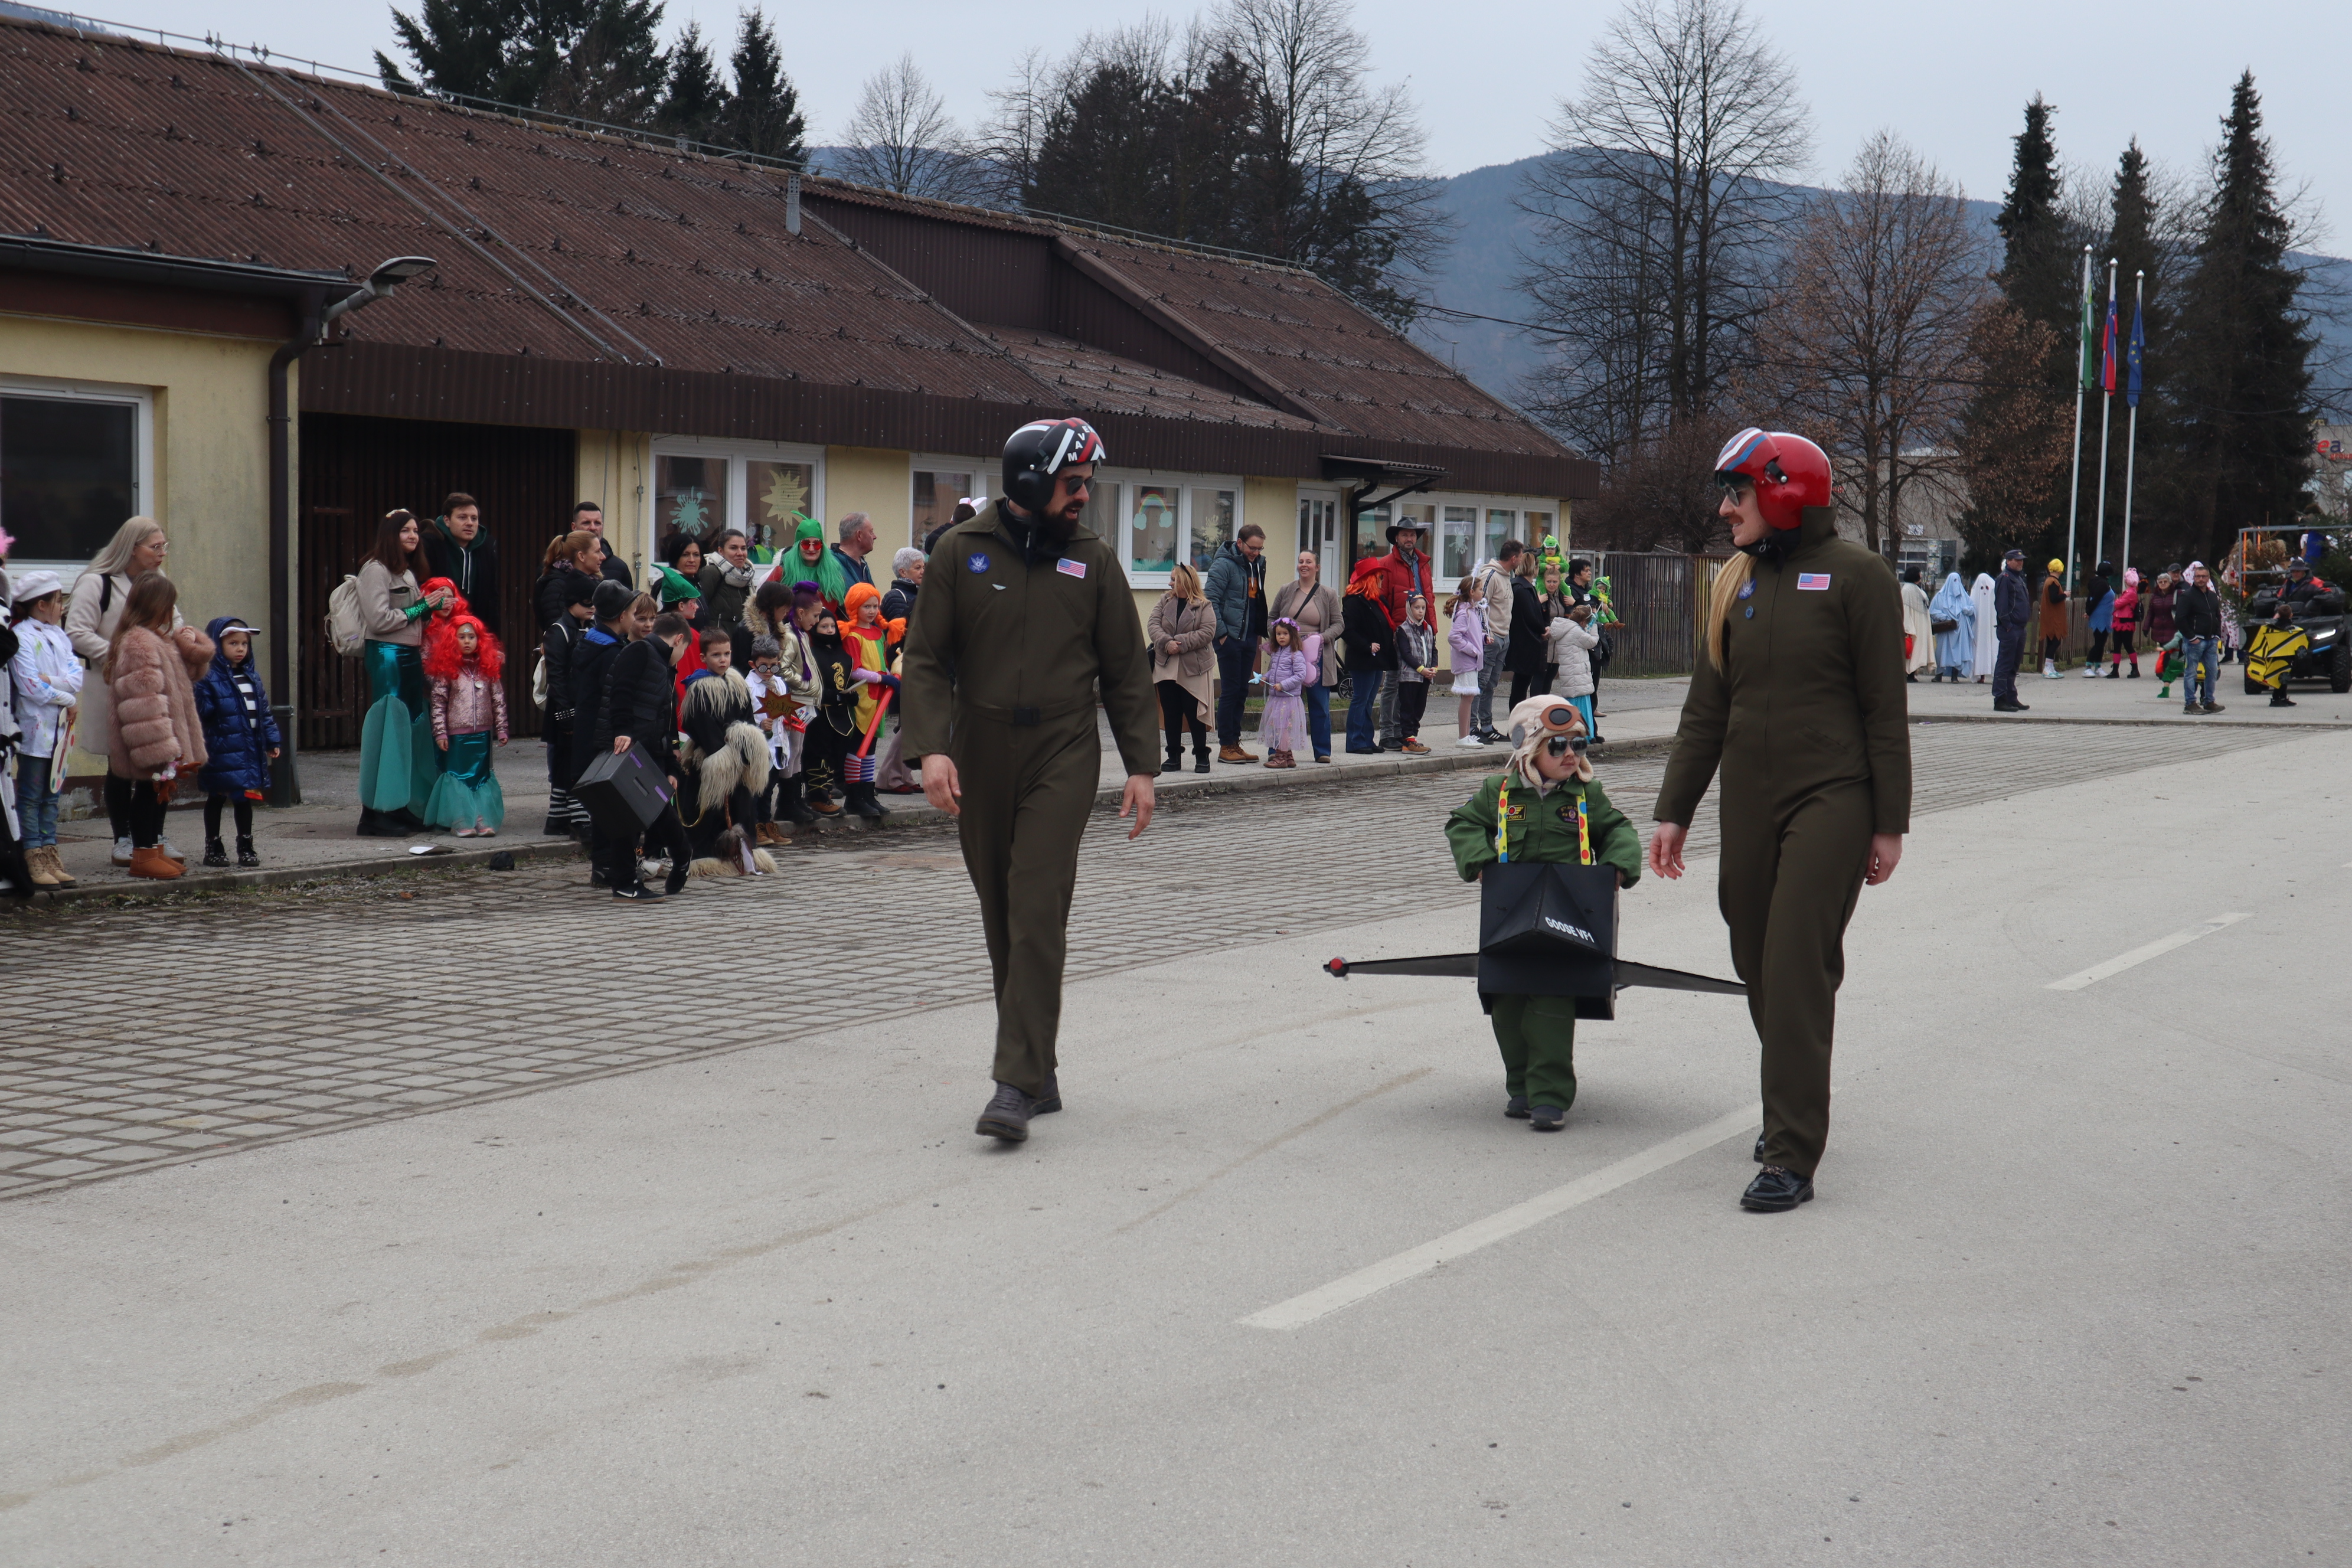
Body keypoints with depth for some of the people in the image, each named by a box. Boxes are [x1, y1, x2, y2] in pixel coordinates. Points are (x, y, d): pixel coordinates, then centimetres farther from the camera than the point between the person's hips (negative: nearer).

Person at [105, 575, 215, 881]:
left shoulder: (161, 639, 15)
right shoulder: (139, 644, -20)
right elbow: (144, 703, -25)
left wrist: (190, 644, 2)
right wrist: (158, 749, -26)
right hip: (154, 742, -10)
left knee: (161, 790, 16)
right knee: (149, 790, -3)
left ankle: (155, 850, 26)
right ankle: (143, 855, 4)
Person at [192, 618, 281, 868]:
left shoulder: (252, 677, 11)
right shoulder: (209, 678, -10)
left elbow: (264, 710, 17)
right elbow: (201, 711, -13)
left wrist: (272, 740, 15)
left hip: (249, 750, 6)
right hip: (221, 750, -6)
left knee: (244, 798, 13)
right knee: (216, 798, 7)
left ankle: (246, 846, 22)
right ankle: (213, 847, 17)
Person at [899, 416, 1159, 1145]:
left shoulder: (1092, 559, 5)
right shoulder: (962, 551, 3)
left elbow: (1127, 670, 9)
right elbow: (926, 658, 2)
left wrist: (1140, 766, 4)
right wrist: (932, 747, -11)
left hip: (1062, 755, -1)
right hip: (980, 757, 2)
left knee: (1038, 915, -12)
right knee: (1001, 918, 7)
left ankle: (1018, 1084, -14)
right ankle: (1040, 1072, 19)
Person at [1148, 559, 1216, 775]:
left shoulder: (1203, 606, -2)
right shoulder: (1165, 601, 10)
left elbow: (1208, 632, -12)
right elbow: (1154, 625, 0)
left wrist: (1181, 643, -18)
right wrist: (1166, 643, -18)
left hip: (1193, 668, -4)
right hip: (1166, 667, 4)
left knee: (1195, 714, -1)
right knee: (1171, 714, 6)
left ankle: (1202, 757, 9)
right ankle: (1174, 757, 13)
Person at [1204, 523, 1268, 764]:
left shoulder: (1257, 564, 12)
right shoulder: (1224, 565, -11)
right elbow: (1211, 600, -16)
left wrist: (1260, 631, 11)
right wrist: (1221, 633, -18)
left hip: (1249, 638, 7)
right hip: (1230, 638, -7)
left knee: (1242, 692, 10)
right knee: (1230, 691, -4)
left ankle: (1235, 742, 16)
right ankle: (1226, 746, 1)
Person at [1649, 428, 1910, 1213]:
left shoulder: (1855, 575, -4)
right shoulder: (1735, 582, 12)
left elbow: (1884, 707, -5)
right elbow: (1706, 708, 15)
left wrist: (1889, 823, -6)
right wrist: (1674, 811, 10)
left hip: (1831, 797, -6)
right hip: (1749, 801, 6)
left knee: (1797, 970, -11)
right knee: (1760, 968, 8)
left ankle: (1792, 1158, -8)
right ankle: (1793, 1108, 29)